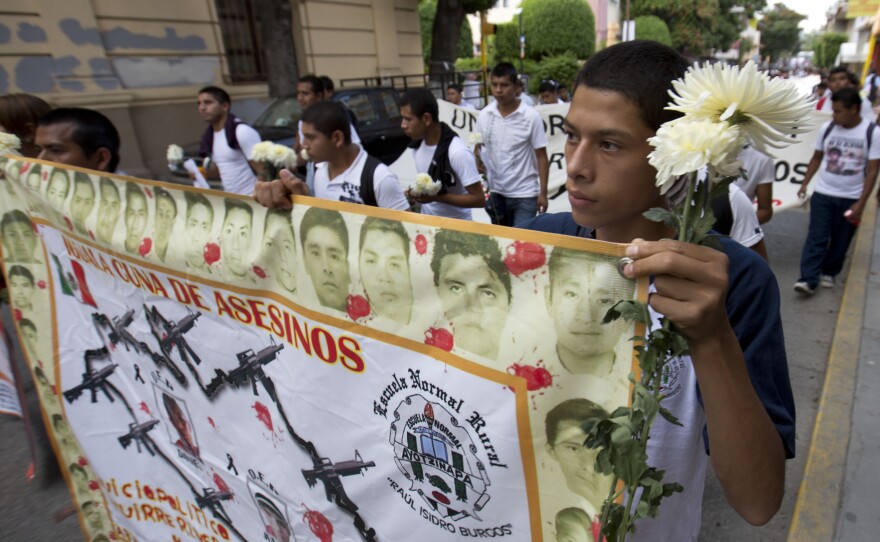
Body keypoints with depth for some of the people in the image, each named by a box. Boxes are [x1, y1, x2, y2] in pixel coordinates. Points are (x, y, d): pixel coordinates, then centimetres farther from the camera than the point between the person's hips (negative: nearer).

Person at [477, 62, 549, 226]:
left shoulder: (531, 117, -11)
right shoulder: (484, 115, -1)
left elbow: (541, 156, -6)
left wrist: (543, 193, -8)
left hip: (524, 194, -4)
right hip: (496, 192, 4)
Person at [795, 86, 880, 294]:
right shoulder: (827, 128, -1)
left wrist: (861, 203, -13)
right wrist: (805, 183, 3)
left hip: (851, 198, -1)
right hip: (822, 194, 1)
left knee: (841, 240, 9)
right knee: (816, 238, -5)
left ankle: (828, 272, 26)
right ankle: (808, 279, -8)